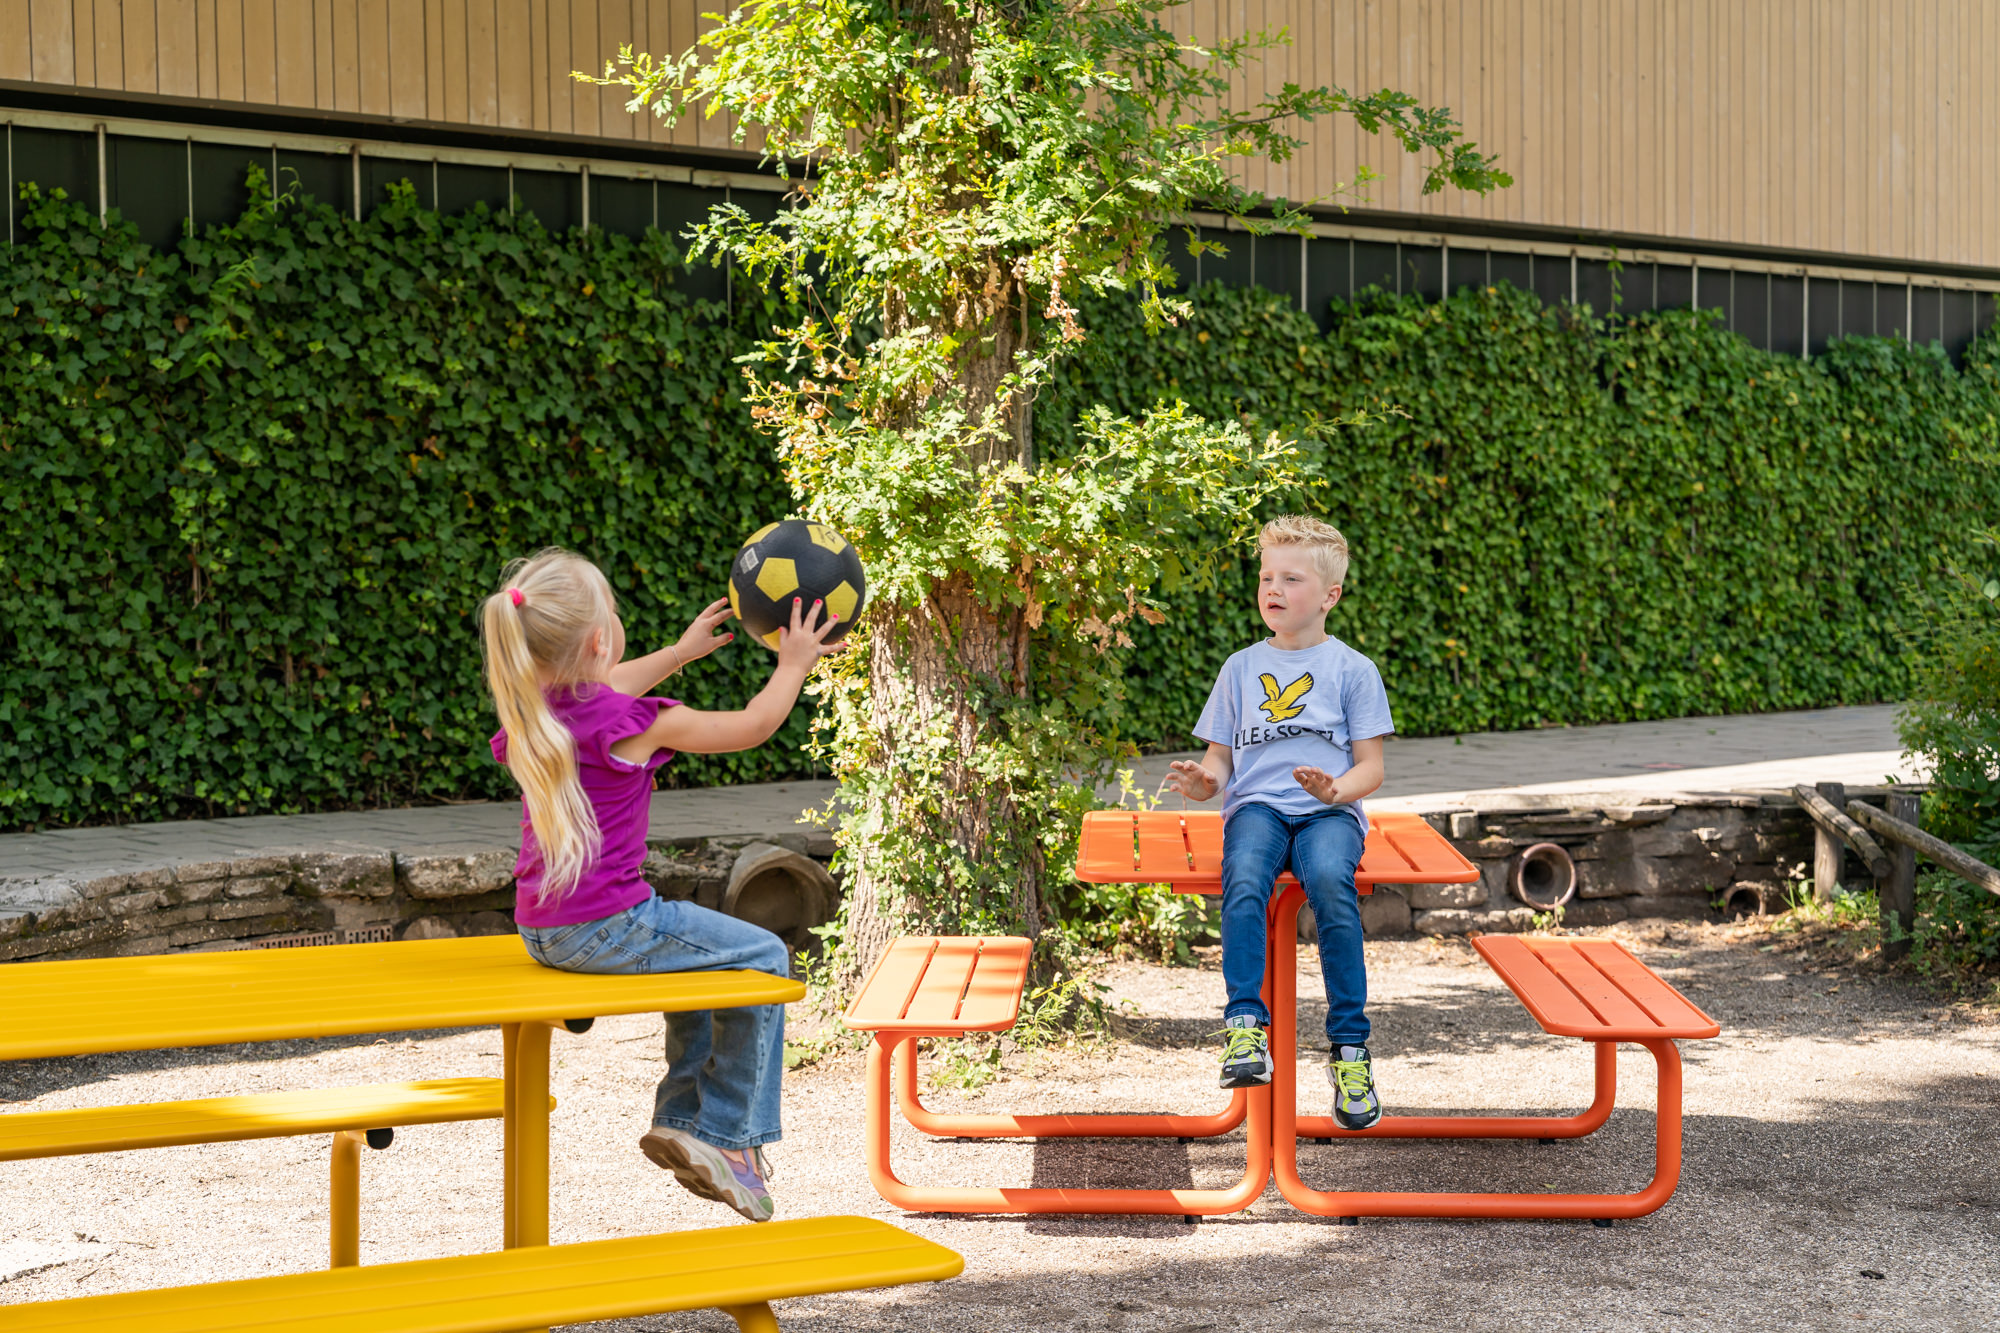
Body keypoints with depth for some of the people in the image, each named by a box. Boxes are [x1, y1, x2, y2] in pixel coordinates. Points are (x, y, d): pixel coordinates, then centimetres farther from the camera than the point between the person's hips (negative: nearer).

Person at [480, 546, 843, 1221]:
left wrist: (682, 651, 37)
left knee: (701, 952, 29)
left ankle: (679, 1116, 28)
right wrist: (793, 664, 12)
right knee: (762, 957, 7)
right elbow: (751, 726, -4)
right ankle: (726, 1135, 11)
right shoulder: (638, 723, -16)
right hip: (607, 929, -8)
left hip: (541, 931, 9)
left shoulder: (533, 711, 5)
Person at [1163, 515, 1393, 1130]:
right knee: (1243, 878, -34)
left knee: (1330, 880, -35)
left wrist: (1336, 790, -17)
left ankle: (1349, 1045, -28)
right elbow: (1220, 754, 18)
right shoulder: (1241, 668, 17)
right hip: (1257, 805, 2)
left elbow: (1371, 767, 5)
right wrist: (1206, 779, -6)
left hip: (1329, 810, -2)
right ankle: (1245, 1024, -35)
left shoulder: (1352, 669, 9)